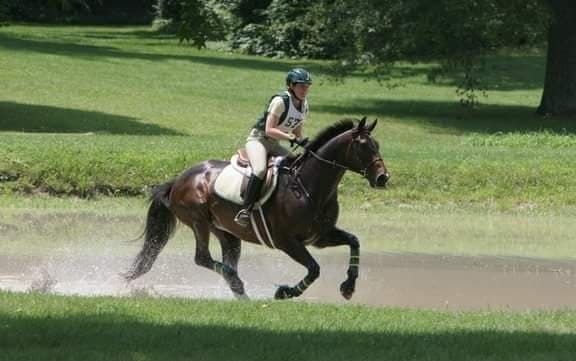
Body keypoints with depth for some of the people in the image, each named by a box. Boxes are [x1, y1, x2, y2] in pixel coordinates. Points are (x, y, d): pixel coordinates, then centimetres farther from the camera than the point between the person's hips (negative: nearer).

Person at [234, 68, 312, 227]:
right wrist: (293, 138, -32)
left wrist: (302, 143, -3)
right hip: (258, 139, -8)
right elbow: (269, 130, -25)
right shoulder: (280, 101, -18)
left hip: (274, 146, 8)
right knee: (260, 170, -35)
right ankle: (245, 211, -35)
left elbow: (297, 132, 16)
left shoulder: (304, 106, 5)